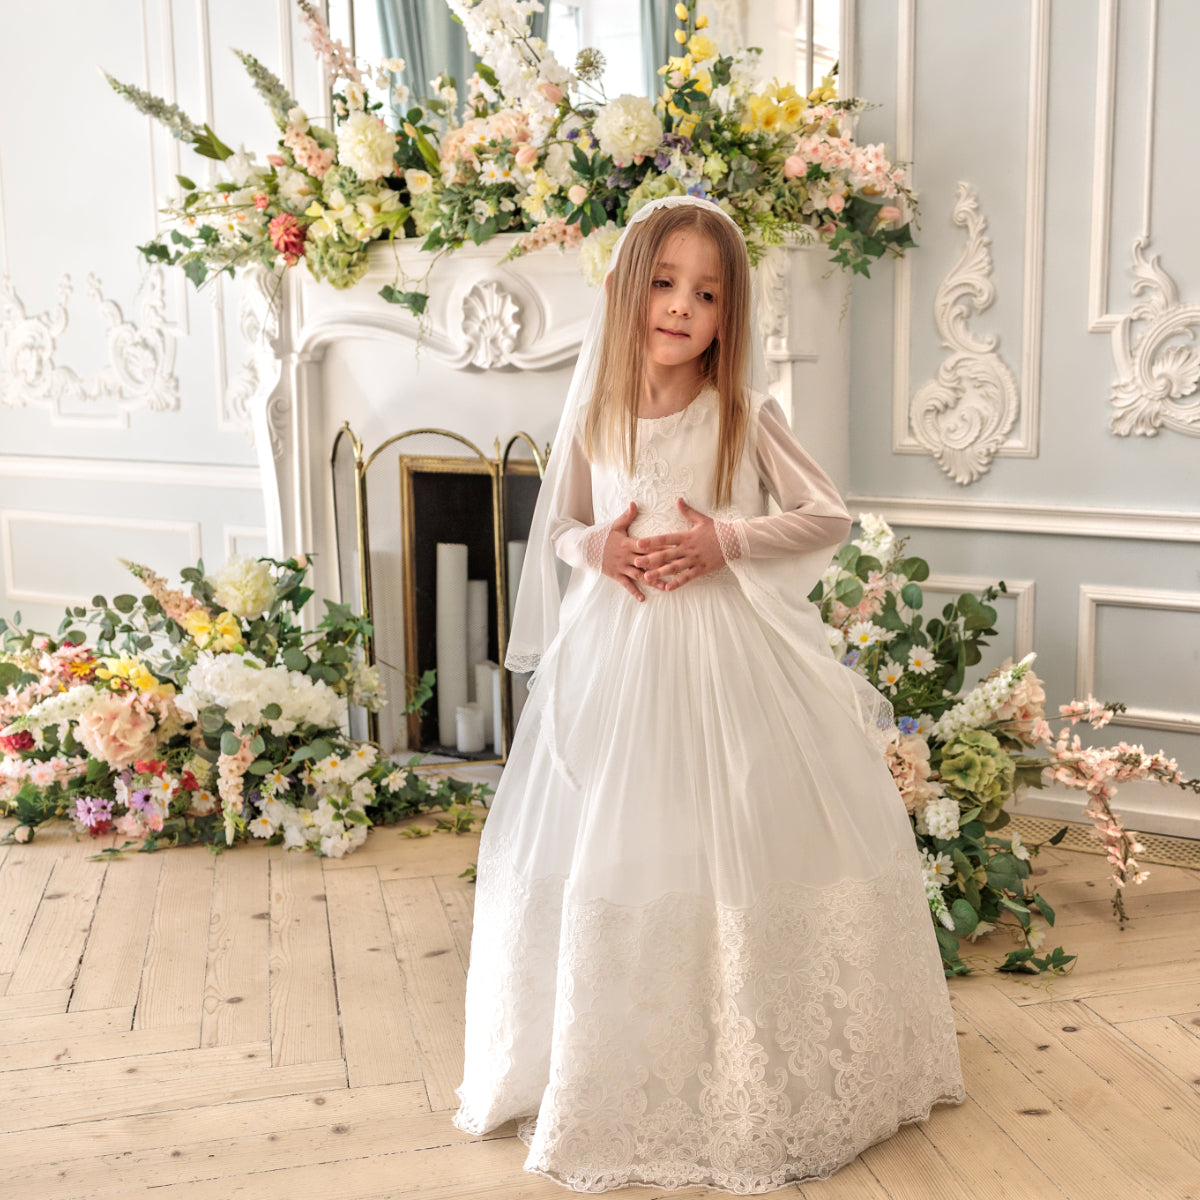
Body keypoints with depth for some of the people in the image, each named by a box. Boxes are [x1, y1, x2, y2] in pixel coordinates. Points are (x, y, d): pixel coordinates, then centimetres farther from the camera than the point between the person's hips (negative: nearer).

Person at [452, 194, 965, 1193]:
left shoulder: (745, 416, -4)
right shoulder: (592, 418, 3)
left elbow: (829, 516, -2)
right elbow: (558, 529, 15)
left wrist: (725, 541, -14)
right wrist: (594, 548, -8)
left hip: (732, 658, -2)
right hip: (616, 659, 3)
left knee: (741, 846, 1)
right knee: (608, 856, 7)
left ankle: (759, 1079, 20)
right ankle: (616, 1080, 26)